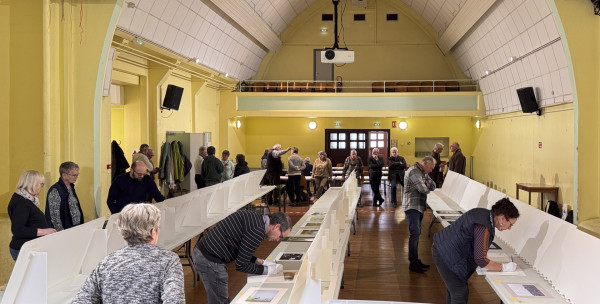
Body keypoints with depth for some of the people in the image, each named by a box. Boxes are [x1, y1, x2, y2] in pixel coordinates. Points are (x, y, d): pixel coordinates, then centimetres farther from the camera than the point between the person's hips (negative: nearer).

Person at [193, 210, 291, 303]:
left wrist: (260, 261, 13)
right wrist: (267, 270, -5)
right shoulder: (258, 230, -19)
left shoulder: (251, 217, 9)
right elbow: (241, 265, -15)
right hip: (210, 260, -10)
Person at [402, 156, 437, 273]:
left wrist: (429, 182, -7)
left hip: (419, 207, 10)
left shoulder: (423, 172, 17)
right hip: (412, 206, -10)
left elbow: (433, 186, 14)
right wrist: (427, 186, 0)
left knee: (416, 234, 12)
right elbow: (423, 189, -23)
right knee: (415, 233, -13)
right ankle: (413, 263, -10)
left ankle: (415, 260, 19)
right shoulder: (413, 172, -16)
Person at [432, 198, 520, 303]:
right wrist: (503, 267, -15)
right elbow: (481, 260, -26)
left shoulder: (483, 213, 2)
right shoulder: (484, 227, -27)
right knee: (460, 293, -4)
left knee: (453, 289, 20)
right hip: (446, 255, -10)